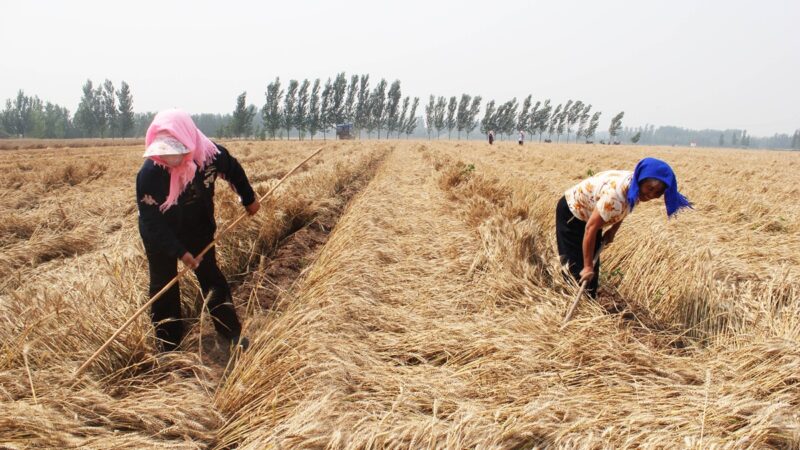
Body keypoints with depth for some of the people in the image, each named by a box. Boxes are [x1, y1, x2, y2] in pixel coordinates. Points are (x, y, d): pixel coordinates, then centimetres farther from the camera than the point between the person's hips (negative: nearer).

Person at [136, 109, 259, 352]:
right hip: (160, 236, -2)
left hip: (198, 229, 2)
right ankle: (169, 344, 24)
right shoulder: (149, 173, -33)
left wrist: (249, 199, 11)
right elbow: (151, 222, -24)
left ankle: (232, 331, 23)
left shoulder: (209, 154, -26)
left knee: (211, 277, 11)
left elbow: (234, 170, -2)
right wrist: (179, 251, -23)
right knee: (163, 286, 8)